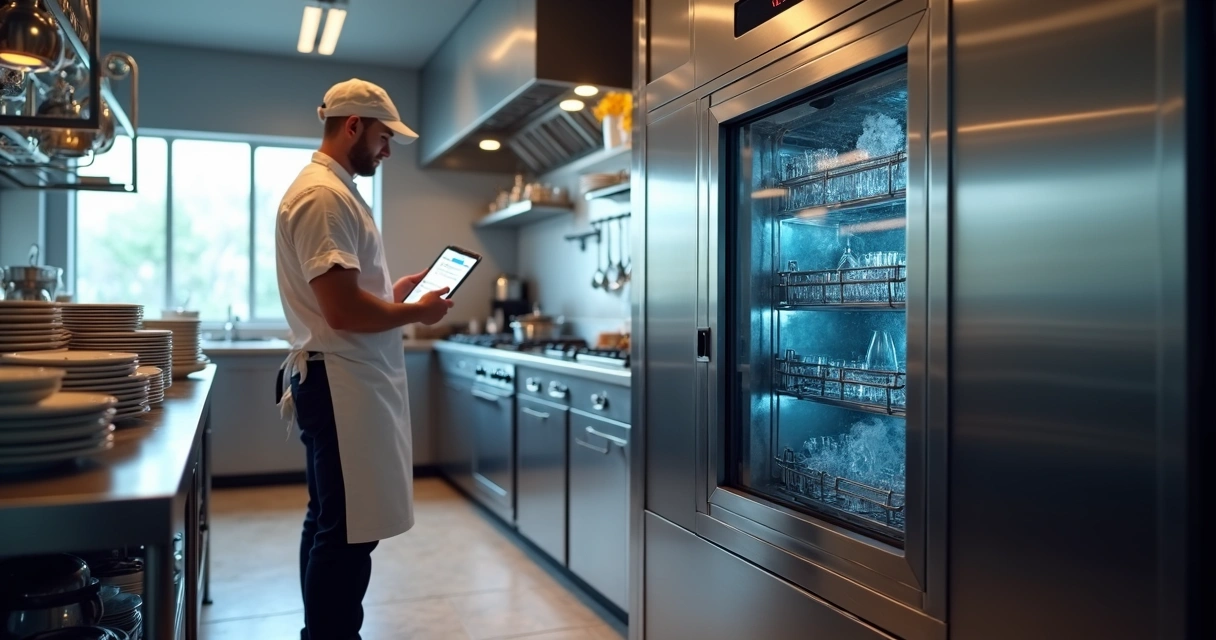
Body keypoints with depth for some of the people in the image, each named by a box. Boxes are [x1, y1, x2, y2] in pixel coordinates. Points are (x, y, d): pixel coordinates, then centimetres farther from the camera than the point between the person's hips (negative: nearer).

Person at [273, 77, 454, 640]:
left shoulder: (335, 191, 18)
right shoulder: (323, 194, -16)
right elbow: (344, 311, -23)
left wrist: (394, 293, 11)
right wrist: (416, 313, -9)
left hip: (348, 382, 11)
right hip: (344, 384, -11)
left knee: (331, 526, 19)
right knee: (348, 531, -4)